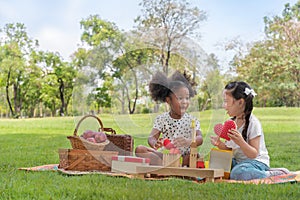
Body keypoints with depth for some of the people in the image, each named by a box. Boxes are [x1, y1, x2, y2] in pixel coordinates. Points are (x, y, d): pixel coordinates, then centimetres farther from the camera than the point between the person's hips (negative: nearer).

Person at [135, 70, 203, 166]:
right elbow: (151, 137, -6)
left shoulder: (192, 120, 5)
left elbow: (199, 138, -11)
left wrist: (188, 141, -36)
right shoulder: (161, 119, 6)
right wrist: (154, 143, -34)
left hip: (184, 157, -1)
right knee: (139, 149, -18)